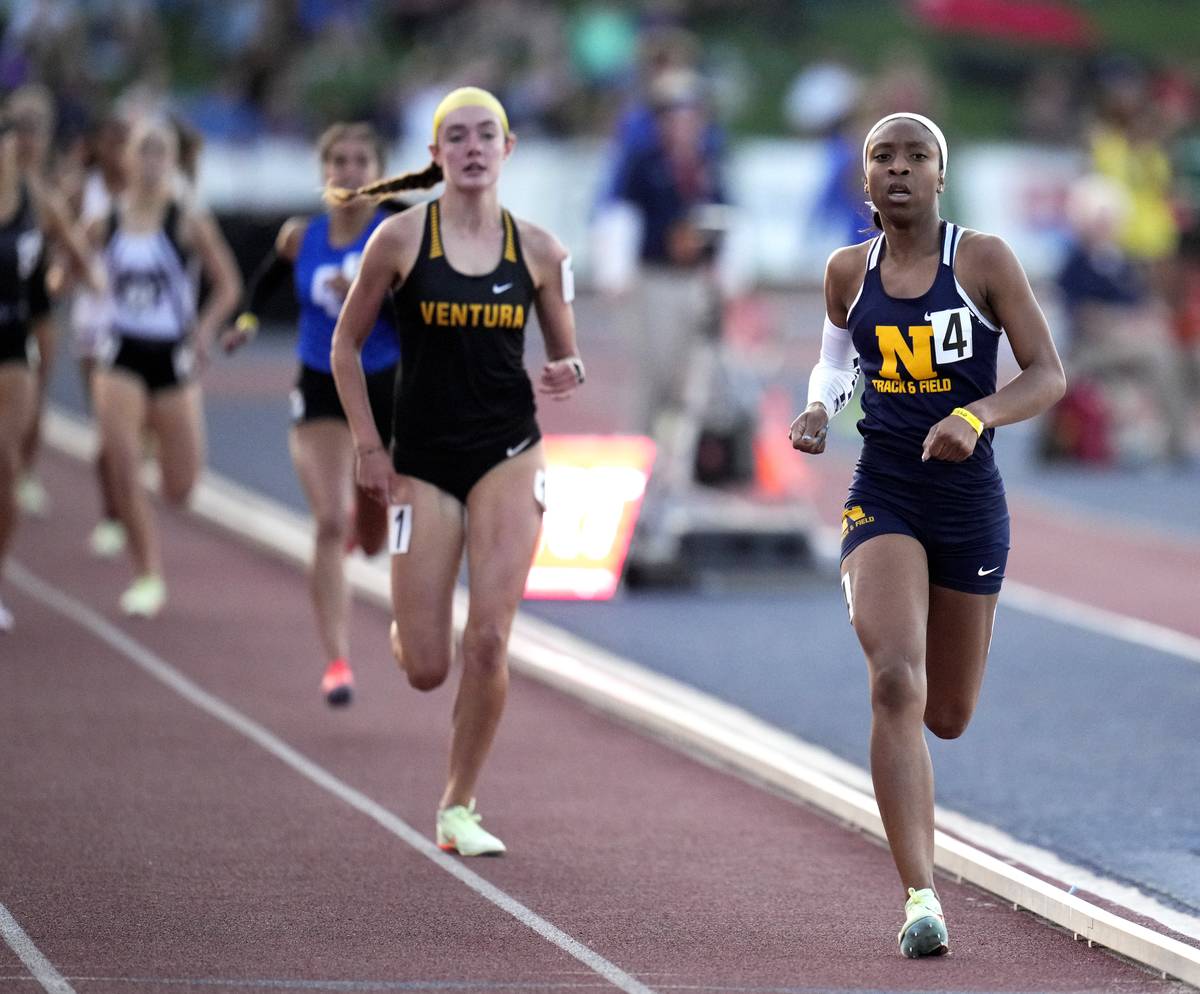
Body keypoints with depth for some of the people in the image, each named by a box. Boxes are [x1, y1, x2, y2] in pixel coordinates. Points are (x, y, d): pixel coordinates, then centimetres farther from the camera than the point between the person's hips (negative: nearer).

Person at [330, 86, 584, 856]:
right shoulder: (401, 239, -5)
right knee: (426, 670, -1)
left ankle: (459, 809, 5)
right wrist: (369, 447, -1)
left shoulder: (538, 249, 1)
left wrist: (569, 375, -12)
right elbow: (346, 344, 4)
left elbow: (566, 355, 12)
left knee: (489, 641, -10)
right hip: (423, 464, -1)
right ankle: (404, 628, 39)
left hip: (509, 454, 1)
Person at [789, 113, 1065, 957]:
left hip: (970, 502, 0)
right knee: (894, 685, -22)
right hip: (883, 497, 0)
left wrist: (976, 416, -25)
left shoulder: (984, 260, -6)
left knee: (947, 717, 12)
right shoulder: (849, 272, 3)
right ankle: (921, 896, -23)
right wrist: (820, 409, 1)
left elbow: (1049, 376, -7)